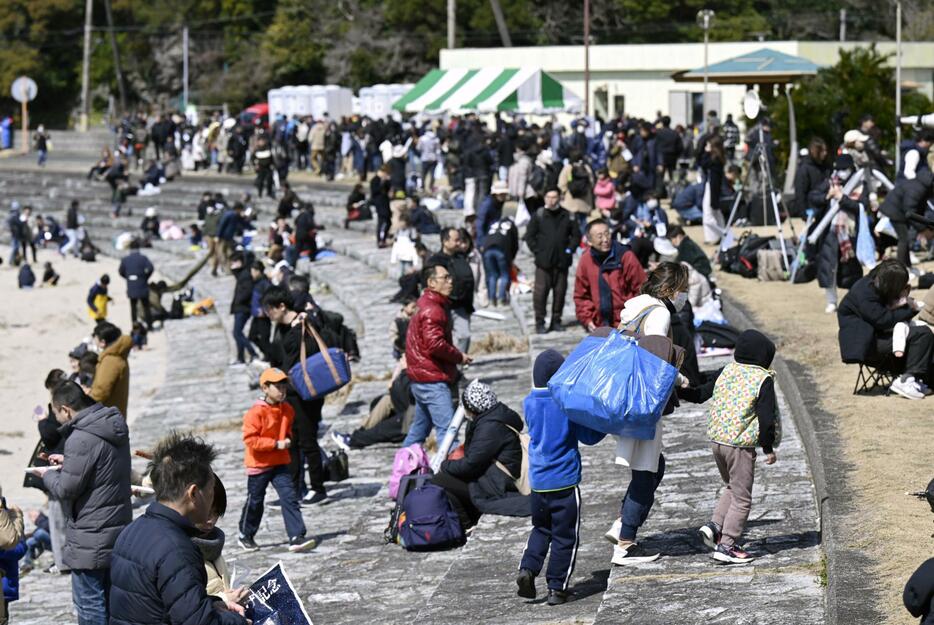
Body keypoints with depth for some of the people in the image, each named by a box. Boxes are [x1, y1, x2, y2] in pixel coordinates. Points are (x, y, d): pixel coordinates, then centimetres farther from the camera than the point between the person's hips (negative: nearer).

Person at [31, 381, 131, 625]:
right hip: (119, 526, 9)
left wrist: (47, 475, 2)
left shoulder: (81, 439, -23)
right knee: (111, 597, 18)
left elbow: (66, 489, -17)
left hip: (90, 538, -9)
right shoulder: (115, 427, 5)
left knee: (89, 603, 1)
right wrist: (67, 461, 16)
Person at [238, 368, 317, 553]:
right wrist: (276, 444, -23)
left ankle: (296, 537, -13)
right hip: (259, 464, -5)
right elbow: (250, 439, -22)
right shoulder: (256, 412, -18)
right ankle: (245, 536, 29)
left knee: (290, 498, -8)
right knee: (255, 501, 9)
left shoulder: (287, 409, 4)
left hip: (280, 463, 5)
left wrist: (287, 440, 0)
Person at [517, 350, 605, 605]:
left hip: (538, 481, 4)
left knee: (541, 529, 21)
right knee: (564, 536, 6)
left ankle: (528, 569, 0)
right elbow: (588, 436, -8)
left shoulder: (529, 404, 1)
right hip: (565, 481, -4)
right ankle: (557, 588, 6)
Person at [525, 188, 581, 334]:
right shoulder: (538, 216, 2)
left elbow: (576, 235, 14)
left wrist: (570, 250, 2)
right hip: (543, 262, -2)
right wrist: (537, 251, -4)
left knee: (560, 292, 6)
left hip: (562, 262, 2)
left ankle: (556, 321, 16)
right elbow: (529, 236, 5)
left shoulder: (567, 216, 8)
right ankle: (540, 323, -1)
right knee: (540, 292, -7)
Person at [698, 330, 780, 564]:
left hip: (716, 439, 7)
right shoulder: (763, 380, -11)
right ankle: (726, 545, -1)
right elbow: (766, 418, -11)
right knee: (741, 497, 2)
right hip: (741, 444, -7)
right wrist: (769, 448, -2)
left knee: (732, 487, 25)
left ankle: (714, 525, 10)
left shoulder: (726, 371, 8)